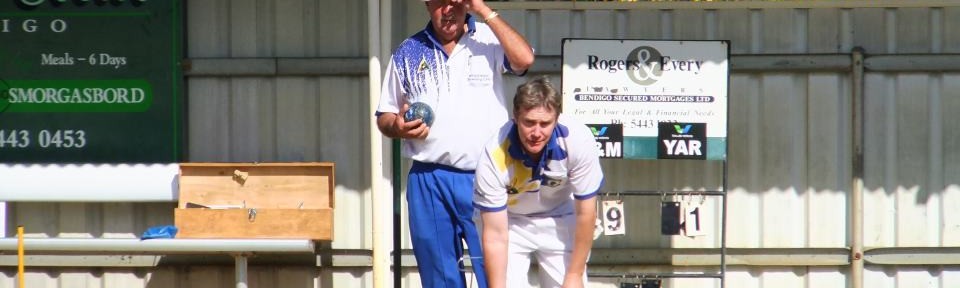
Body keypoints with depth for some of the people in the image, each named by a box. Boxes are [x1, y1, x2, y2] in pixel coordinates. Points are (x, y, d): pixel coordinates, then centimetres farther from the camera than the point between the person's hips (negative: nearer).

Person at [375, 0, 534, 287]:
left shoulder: (489, 39, 2)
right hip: (428, 182, 3)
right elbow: (384, 117, 16)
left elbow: (524, 59, -19)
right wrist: (398, 127, -8)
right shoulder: (408, 52, 10)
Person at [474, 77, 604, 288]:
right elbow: (495, 235, -28)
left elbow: (585, 212, -19)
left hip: (560, 219, 1)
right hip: (509, 222, -1)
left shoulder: (577, 139, -32)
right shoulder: (494, 157, -34)